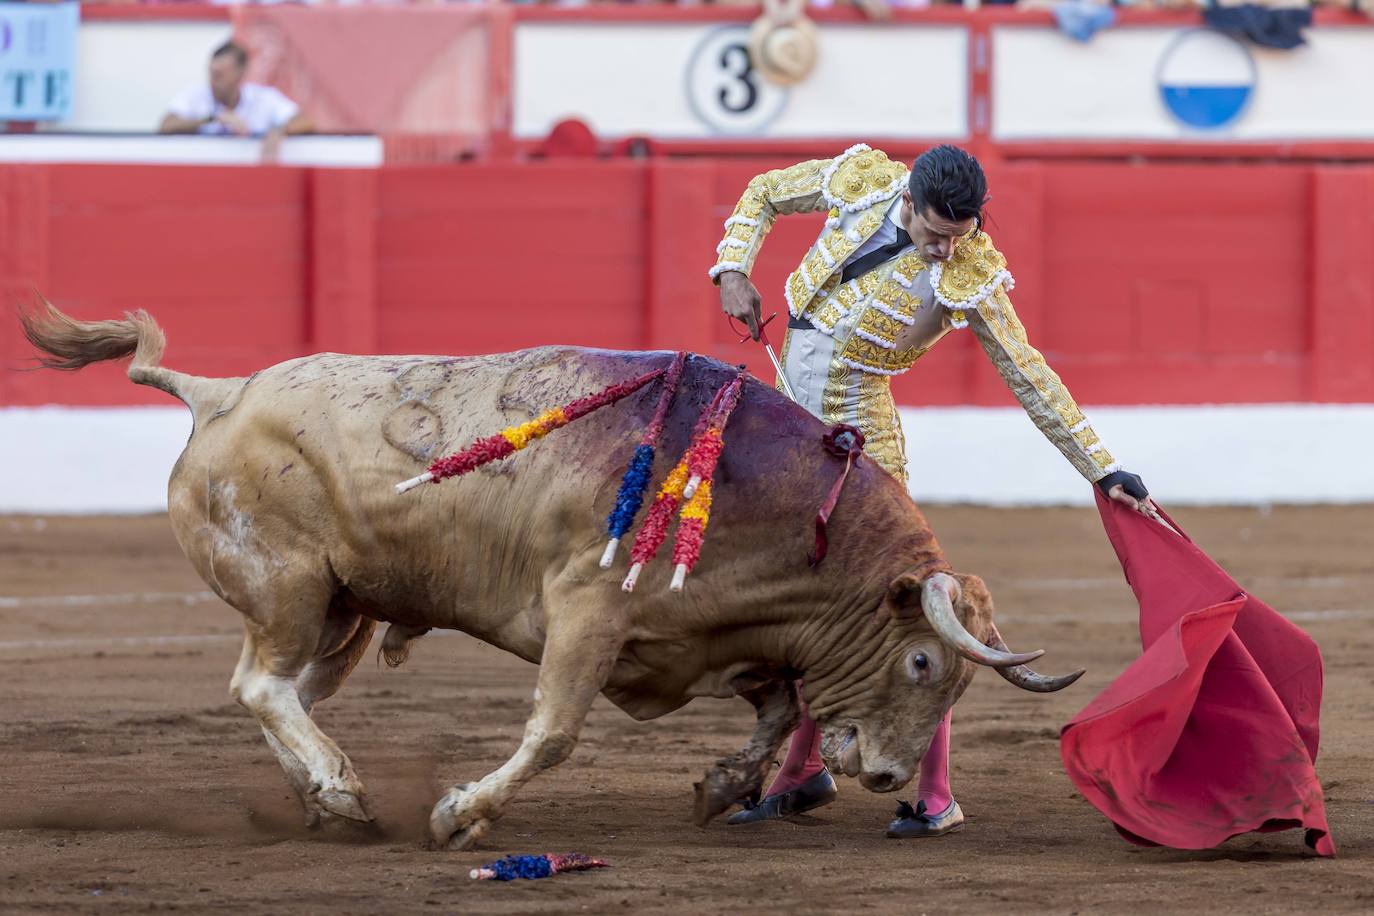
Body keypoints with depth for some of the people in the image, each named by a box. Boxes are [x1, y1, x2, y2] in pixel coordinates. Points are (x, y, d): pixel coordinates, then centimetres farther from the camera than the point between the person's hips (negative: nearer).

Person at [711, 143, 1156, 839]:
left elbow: (1033, 381, -12)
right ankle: (802, 773, 26)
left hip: (858, 428, -5)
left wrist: (1105, 471, -14)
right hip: (789, 416, 5)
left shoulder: (969, 276, -16)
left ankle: (935, 797, -5)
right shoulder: (860, 182, -7)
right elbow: (764, 194, 11)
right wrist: (733, 271, -5)